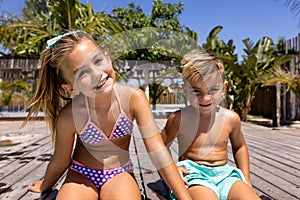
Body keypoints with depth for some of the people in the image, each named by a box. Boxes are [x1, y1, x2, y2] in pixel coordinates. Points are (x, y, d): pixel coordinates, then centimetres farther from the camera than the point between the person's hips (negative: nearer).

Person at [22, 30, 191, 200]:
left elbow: (158, 151, -22)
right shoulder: (69, 116, -24)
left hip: (119, 172, 1)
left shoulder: (134, 98, -24)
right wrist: (45, 186, 14)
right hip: (81, 173, 0)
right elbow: (60, 162, -4)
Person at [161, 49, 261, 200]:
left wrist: (246, 180, 14)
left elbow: (239, 147, 20)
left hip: (224, 174, 4)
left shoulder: (231, 118, 1)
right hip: (192, 174, -3)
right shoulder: (179, 119, -9)